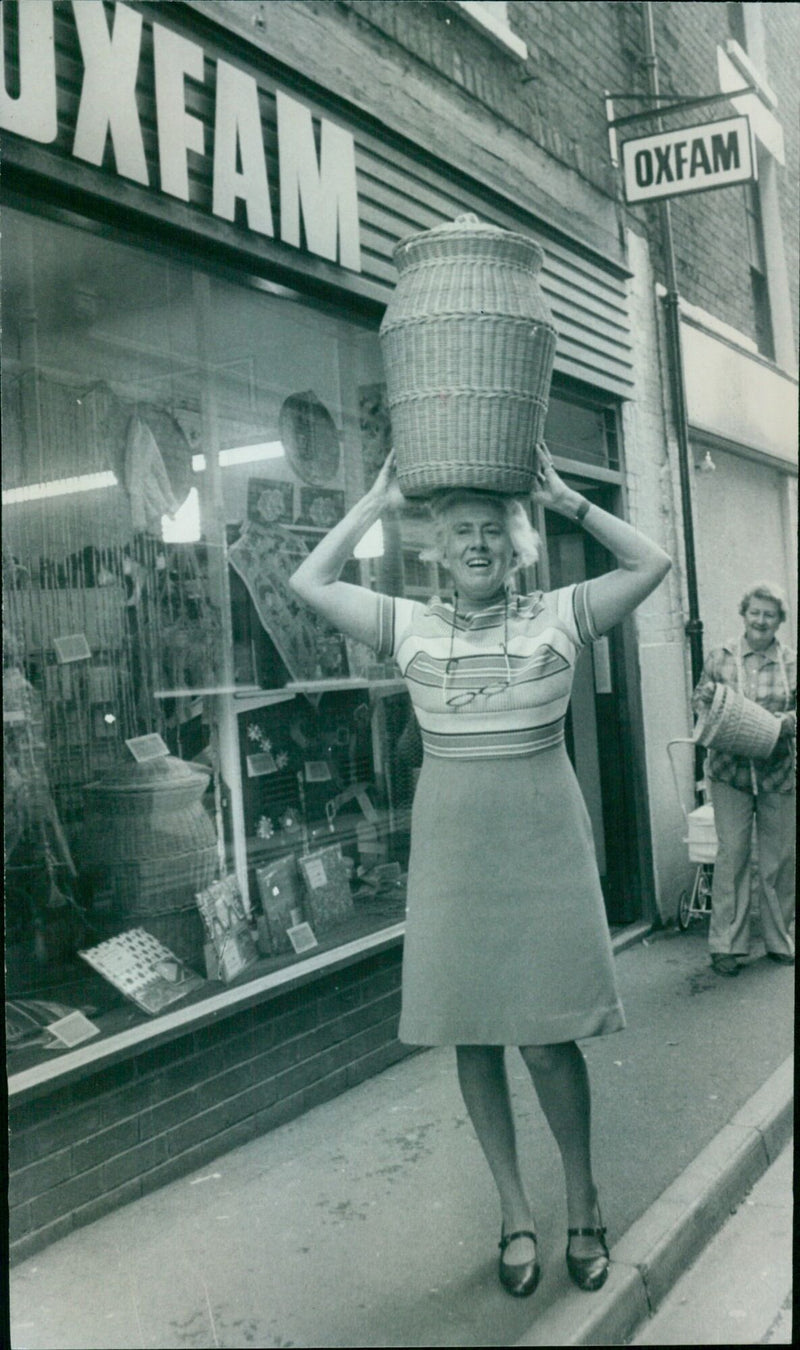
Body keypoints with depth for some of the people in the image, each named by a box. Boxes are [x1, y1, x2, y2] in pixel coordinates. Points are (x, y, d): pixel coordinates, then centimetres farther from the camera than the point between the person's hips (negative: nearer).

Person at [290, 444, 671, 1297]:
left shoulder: (558, 616, 4)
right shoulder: (410, 627, 6)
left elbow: (651, 564, 2)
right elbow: (309, 583, 5)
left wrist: (564, 500, 1)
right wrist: (377, 502, 5)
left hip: (543, 843, -2)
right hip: (452, 849, 2)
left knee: (547, 1036, -1)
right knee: (473, 1037, 8)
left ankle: (582, 1202, 23)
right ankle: (514, 1211, 25)